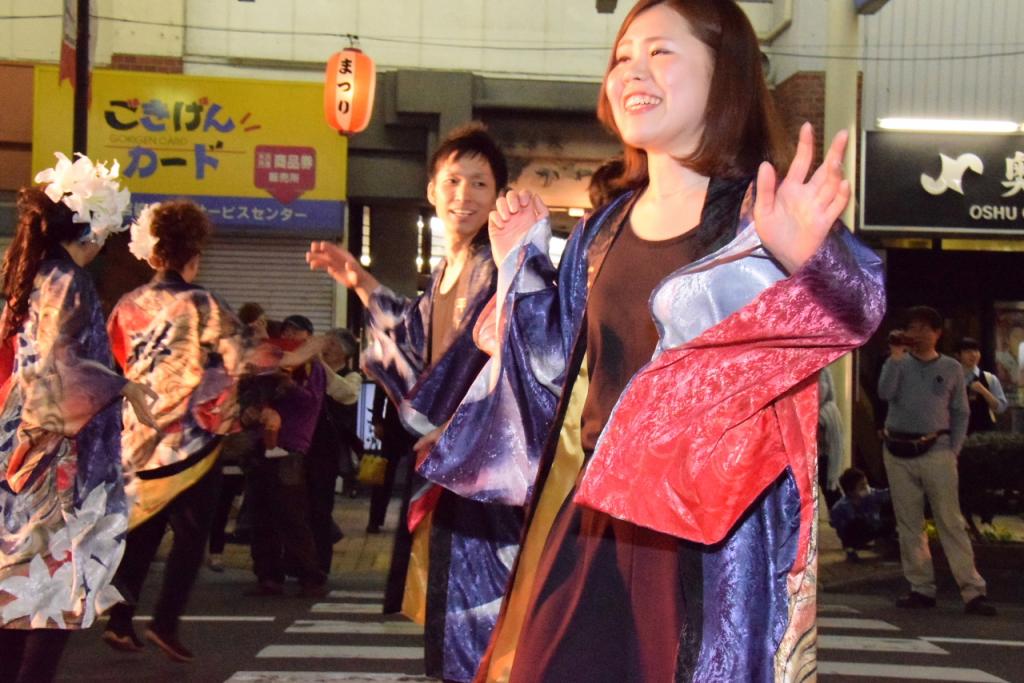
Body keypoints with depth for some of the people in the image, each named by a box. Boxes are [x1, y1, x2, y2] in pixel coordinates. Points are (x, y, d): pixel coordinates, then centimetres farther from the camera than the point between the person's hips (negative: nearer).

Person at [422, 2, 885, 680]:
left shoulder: (765, 213, -9)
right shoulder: (605, 230, 10)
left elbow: (857, 307, -26)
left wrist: (808, 260, -46)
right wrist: (523, 261, 13)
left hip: (716, 529, -6)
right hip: (594, 516, 6)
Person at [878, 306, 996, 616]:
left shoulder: (951, 369, 7)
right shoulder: (899, 363, 8)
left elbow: (961, 413, 8)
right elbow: (885, 393, -10)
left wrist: (954, 450, -1)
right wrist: (896, 356, -13)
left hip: (935, 451, -2)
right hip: (898, 452, 2)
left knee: (951, 522, -7)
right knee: (909, 525, 5)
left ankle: (973, 591, -7)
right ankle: (921, 588, 12)